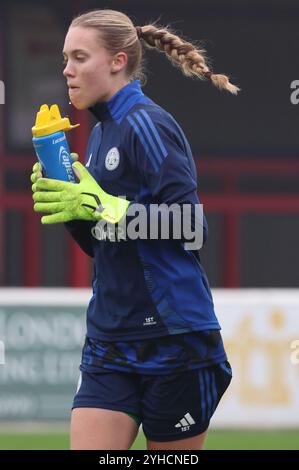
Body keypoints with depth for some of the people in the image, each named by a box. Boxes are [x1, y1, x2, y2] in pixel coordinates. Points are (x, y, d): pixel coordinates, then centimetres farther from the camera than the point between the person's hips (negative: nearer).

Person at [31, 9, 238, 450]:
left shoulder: (146, 124, -12)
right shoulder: (100, 133, 15)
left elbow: (191, 226, -21)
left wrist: (102, 206, -20)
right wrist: (71, 205, 1)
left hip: (172, 341, -8)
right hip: (108, 344, 8)